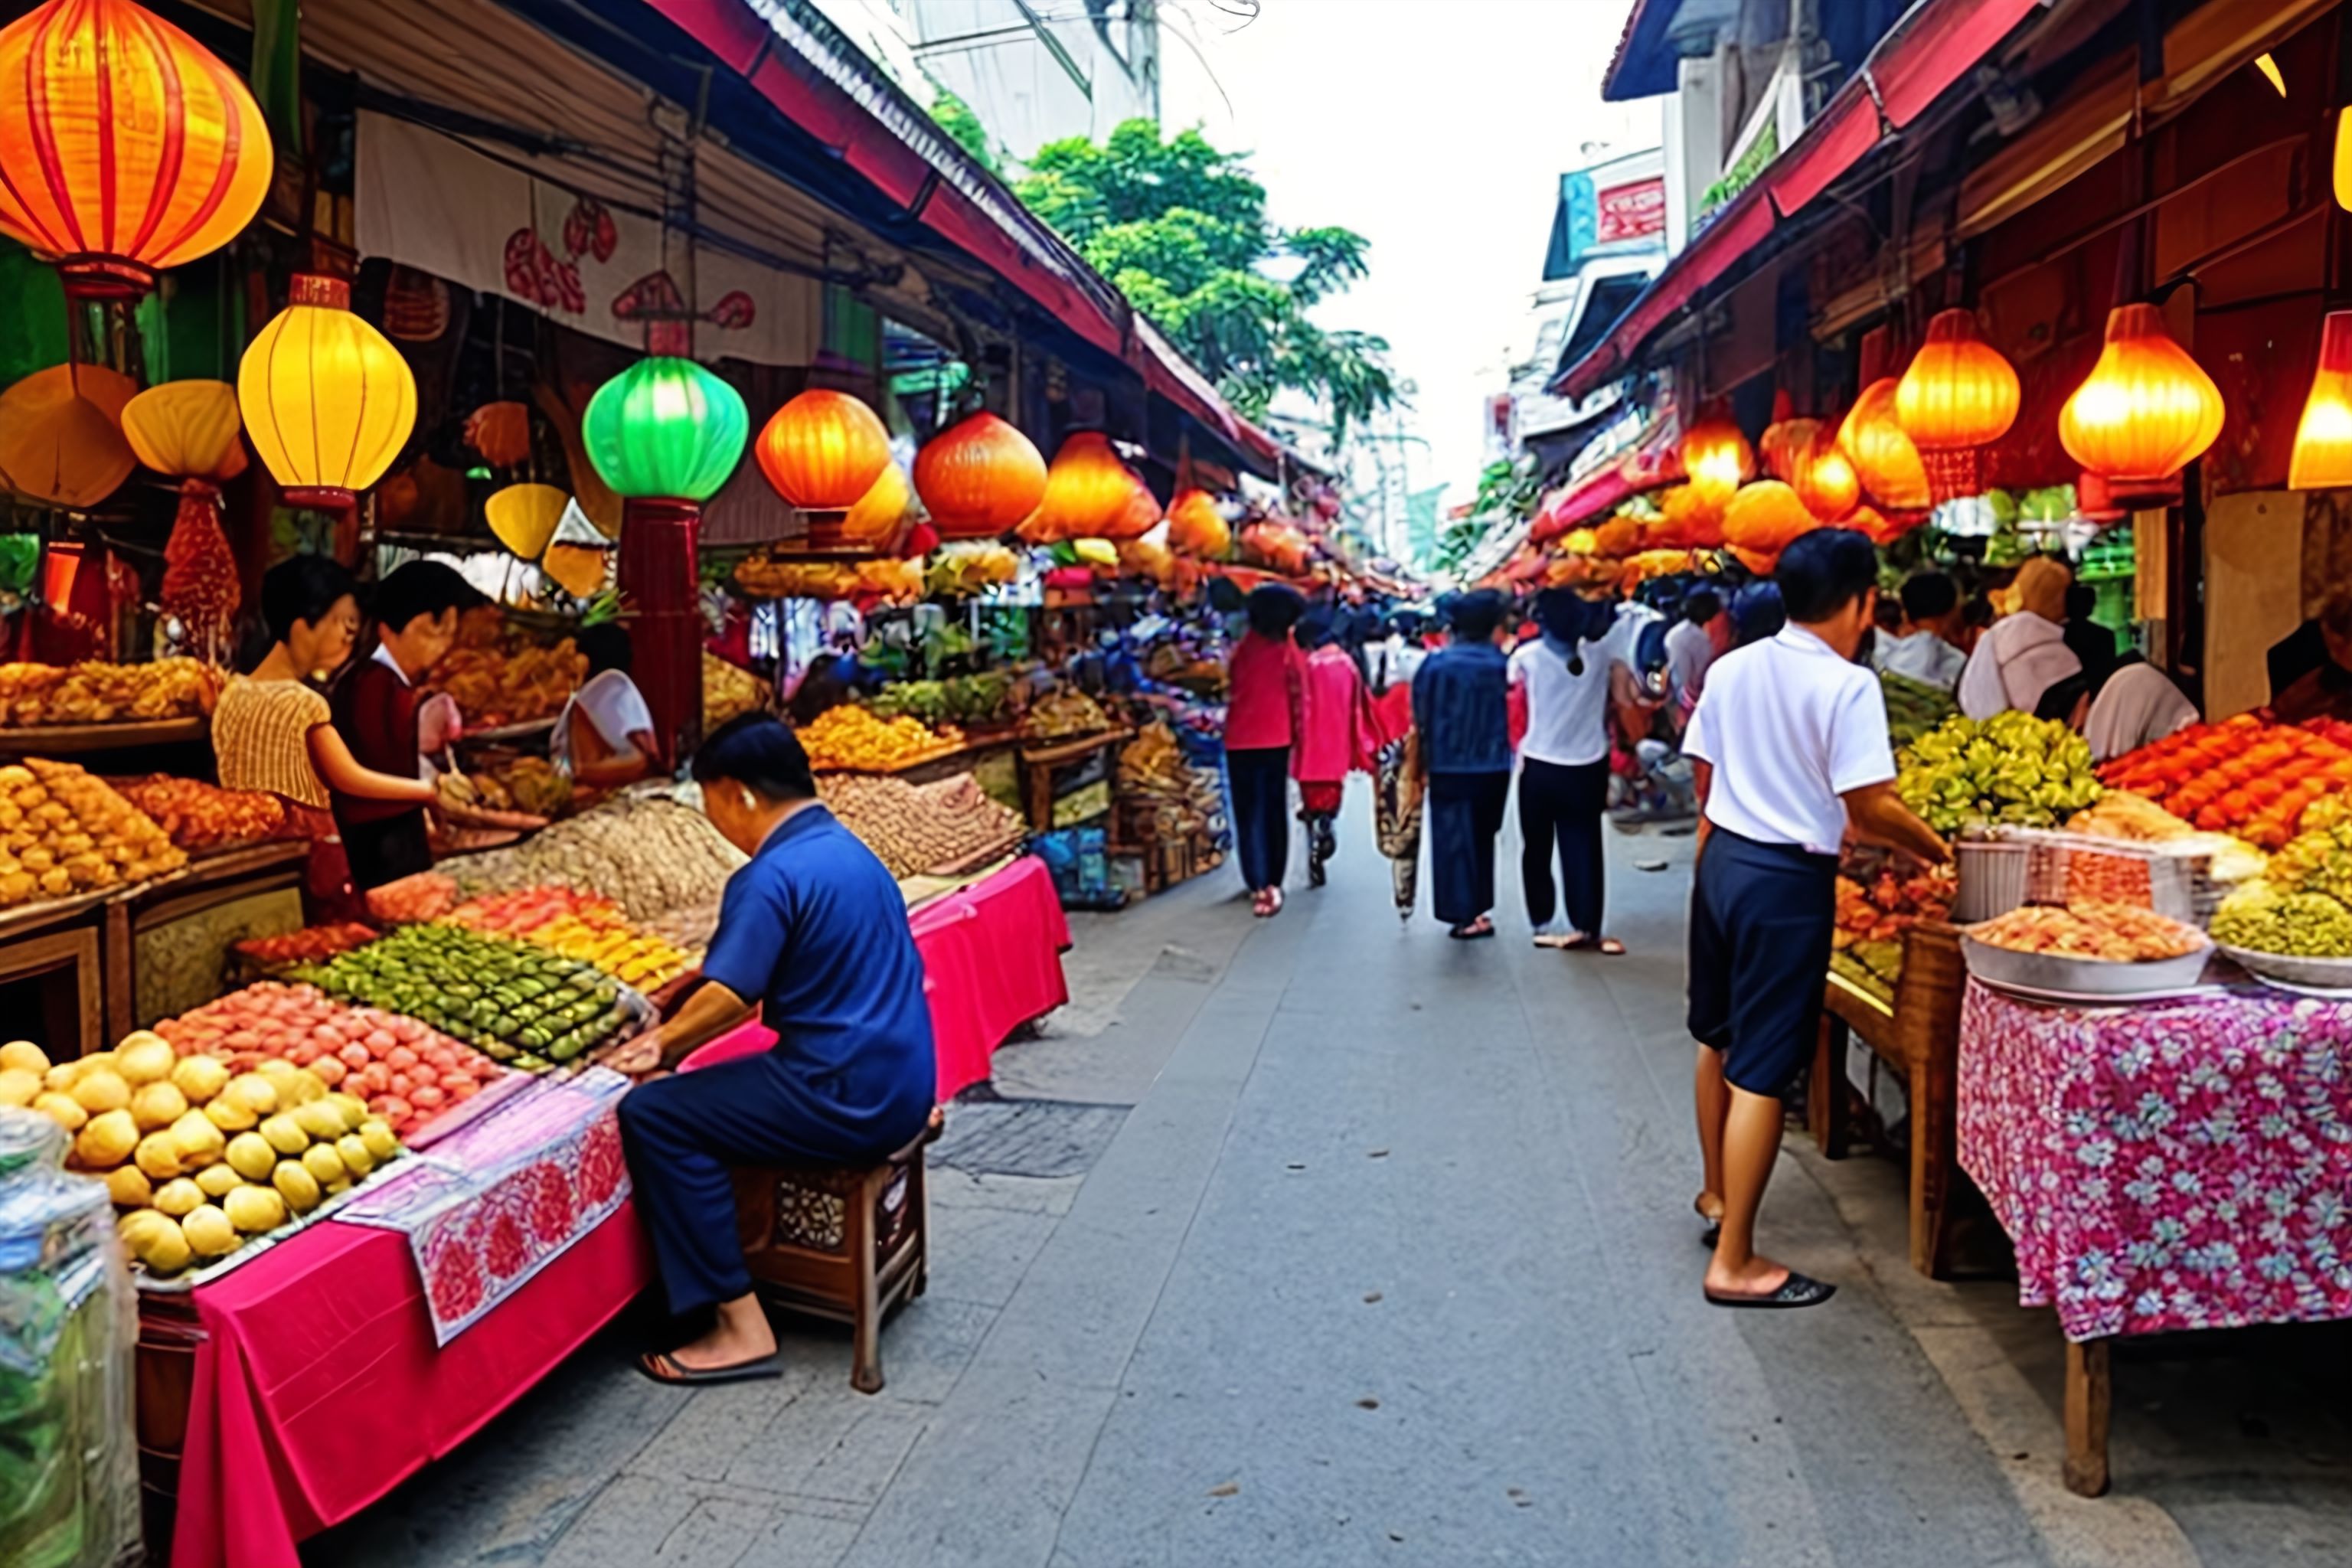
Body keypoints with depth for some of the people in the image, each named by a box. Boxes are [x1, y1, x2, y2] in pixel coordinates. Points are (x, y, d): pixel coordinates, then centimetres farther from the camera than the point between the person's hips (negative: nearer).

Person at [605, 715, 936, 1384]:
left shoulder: (773, 877, -17)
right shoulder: (844, 848, 13)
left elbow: (727, 997, -21)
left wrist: (661, 1046, -2)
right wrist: (669, 1039, 14)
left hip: (849, 1102, -10)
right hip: (899, 1084, 10)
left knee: (651, 1116, -5)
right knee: (704, 1096, 24)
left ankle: (743, 1329, -3)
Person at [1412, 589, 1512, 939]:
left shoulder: (1435, 663, -6)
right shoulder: (1502, 663, -4)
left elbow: (1420, 720, -2)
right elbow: (1515, 715, -1)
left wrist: (1419, 764, 8)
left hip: (1448, 768, -2)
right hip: (1493, 768, 2)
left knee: (1453, 840, 5)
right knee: (1482, 838, 16)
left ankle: (1466, 914, 3)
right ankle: (1478, 909, 21)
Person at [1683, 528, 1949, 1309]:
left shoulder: (1730, 669, 5)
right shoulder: (1848, 687, -15)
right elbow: (1869, 809, -17)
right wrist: (1938, 849, -1)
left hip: (1721, 861, 7)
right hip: (1786, 883, -7)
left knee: (1719, 1039, 22)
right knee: (1762, 1069, -2)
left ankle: (1717, 1192, 41)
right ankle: (1734, 1262, 5)